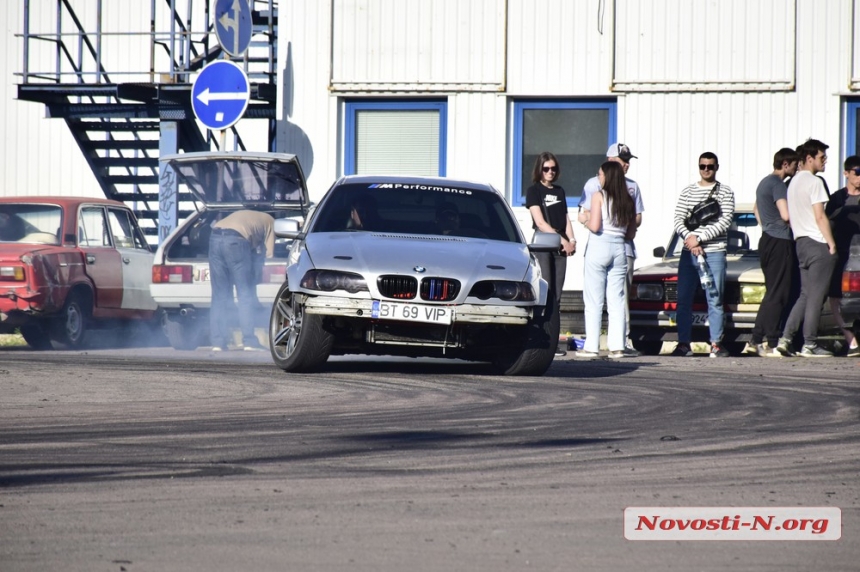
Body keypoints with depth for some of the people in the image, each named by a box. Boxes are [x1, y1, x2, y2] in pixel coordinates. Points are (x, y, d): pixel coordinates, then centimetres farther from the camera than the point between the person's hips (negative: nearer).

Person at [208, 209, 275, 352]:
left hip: (215, 237, 6)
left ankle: (217, 342, 5)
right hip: (235, 239, -6)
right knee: (246, 294, 0)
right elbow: (269, 254, 15)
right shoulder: (269, 221, 23)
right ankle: (249, 342, -5)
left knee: (219, 296, 9)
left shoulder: (243, 216, 40)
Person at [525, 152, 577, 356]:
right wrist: (563, 241, -11)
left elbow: (565, 219, 17)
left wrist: (571, 240, -1)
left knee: (556, 296, 2)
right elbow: (540, 222, -8)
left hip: (561, 247, 6)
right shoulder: (533, 191, 0)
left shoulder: (559, 191, 19)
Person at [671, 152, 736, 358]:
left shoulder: (725, 192, 4)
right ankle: (684, 343, 3)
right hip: (689, 254, 3)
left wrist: (699, 238, -12)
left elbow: (725, 222, -6)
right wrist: (689, 237, -12)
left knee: (715, 300, -2)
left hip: (715, 252, -3)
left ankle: (716, 344, 1)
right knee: (684, 300, 0)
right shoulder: (688, 192, 13)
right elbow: (678, 220, 6)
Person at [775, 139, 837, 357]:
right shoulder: (813, 182, -12)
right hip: (817, 242, -9)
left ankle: (785, 338, 4)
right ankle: (809, 345, -6)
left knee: (805, 295, 12)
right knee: (815, 296, -5)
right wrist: (831, 243, -12)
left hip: (801, 242, 9)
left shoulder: (794, 181, 16)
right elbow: (820, 217, -16)